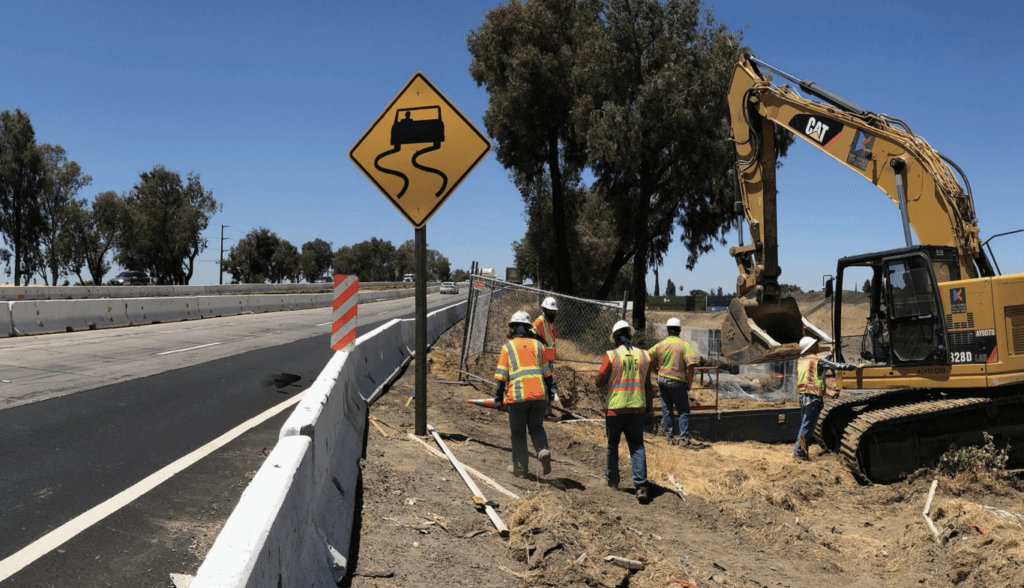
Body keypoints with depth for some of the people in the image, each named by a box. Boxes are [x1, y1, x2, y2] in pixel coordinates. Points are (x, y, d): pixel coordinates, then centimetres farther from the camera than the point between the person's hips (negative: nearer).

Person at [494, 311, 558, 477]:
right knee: (536, 426, 18)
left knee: (518, 432, 10)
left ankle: (520, 467, 14)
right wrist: (552, 391, 20)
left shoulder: (508, 347, 4)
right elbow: (547, 372, 14)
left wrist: (498, 398, 5)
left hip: (517, 396, -3)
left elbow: (501, 376, 2)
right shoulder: (537, 345, 13)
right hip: (539, 395, 3)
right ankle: (543, 450, -8)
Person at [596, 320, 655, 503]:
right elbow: (648, 385, 8)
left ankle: (612, 478, 31)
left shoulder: (611, 355, -7)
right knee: (637, 446, 3)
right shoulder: (644, 356, 4)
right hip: (637, 407, 2)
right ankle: (641, 485, -8)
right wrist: (649, 406, 17)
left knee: (612, 443, 17)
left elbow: (599, 383, -4)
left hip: (615, 407, -2)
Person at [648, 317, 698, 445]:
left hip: (662, 381, 4)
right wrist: (689, 385, -6)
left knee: (666, 410, 13)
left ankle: (669, 437, 17)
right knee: (683, 411, 6)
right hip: (677, 383, -4)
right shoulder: (685, 345, -9)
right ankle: (684, 438, 4)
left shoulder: (660, 345, 2)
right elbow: (690, 366, -16)